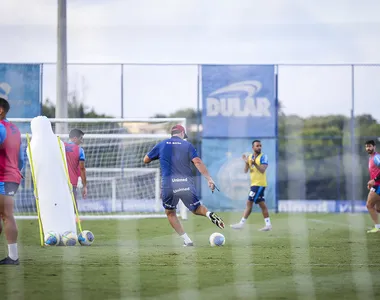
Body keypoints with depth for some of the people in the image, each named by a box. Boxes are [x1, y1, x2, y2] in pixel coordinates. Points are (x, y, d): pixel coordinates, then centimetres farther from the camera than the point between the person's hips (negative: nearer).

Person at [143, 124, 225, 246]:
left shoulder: (161, 145, 10)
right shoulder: (187, 145, 7)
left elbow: (146, 160, 20)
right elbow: (197, 162, -6)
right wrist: (209, 179, -11)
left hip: (168, 185, 0)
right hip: (187, 184, 1)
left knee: (170, 213, 19)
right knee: (196, 209, 18)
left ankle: (187, 240, 5)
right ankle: (209, 214, -19)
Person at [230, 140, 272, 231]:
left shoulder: (263, 157, -9)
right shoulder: (250, 157, 10)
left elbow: (262, 170, -20)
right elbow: (245, 171, 5)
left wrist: (254, 163, -33)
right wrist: (246, 162, -13)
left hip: (259, 184, -7)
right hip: (254, 183, 7)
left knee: (249, 203, -7)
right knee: (262, 204, 9)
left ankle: (242, 223, -5)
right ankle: (268, 224, 12)